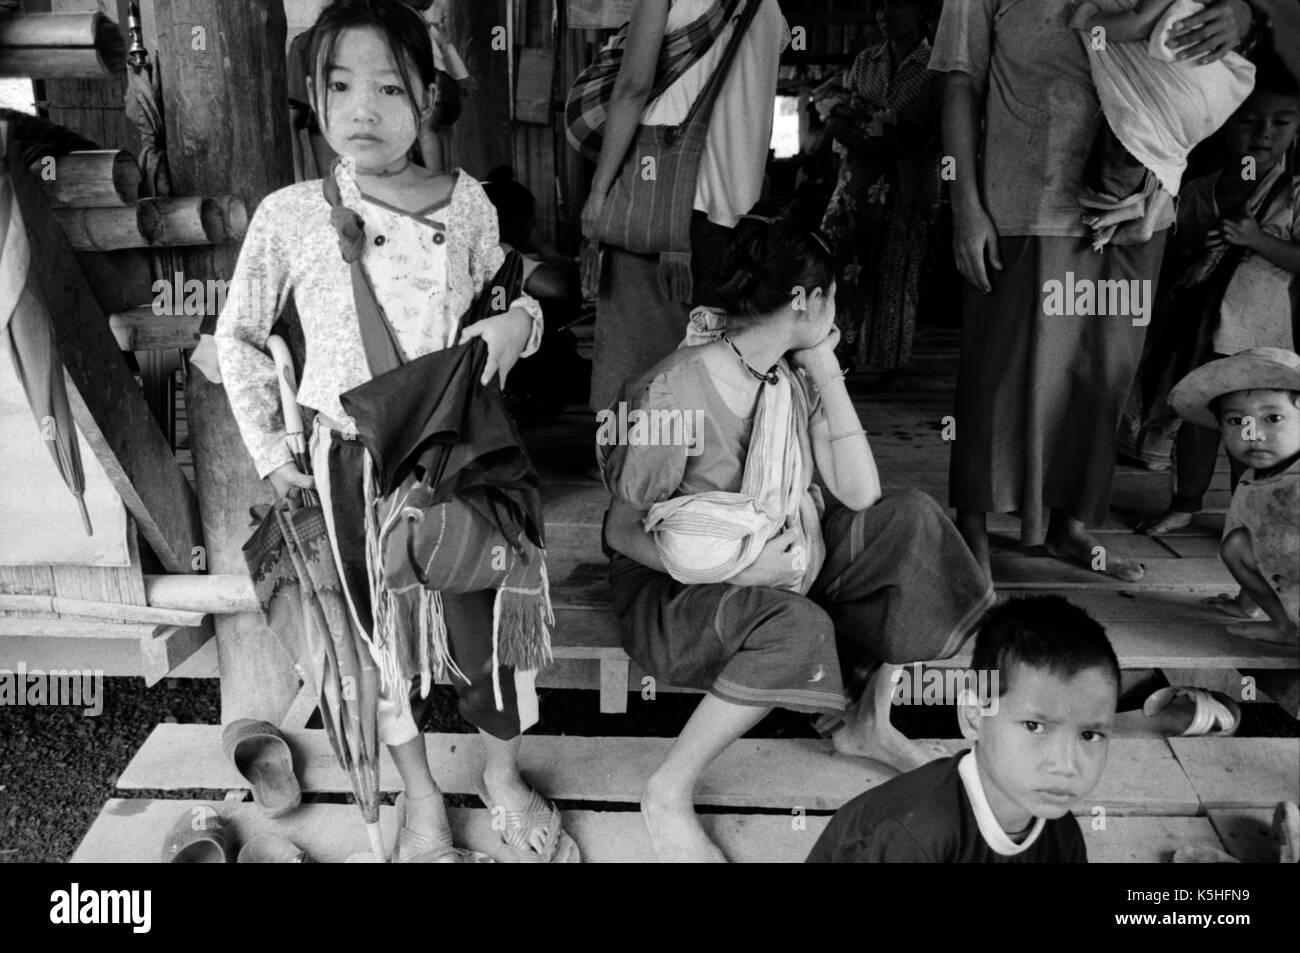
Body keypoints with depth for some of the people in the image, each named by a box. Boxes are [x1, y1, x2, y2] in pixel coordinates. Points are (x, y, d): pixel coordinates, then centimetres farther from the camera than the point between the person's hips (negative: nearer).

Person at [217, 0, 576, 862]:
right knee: (383, 634, 13)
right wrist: (267, 445, 4)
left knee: (483, 629, 2)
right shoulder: (290, 213, -5)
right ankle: (422, 798, 35)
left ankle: (504, 773, 32)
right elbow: (238, 337, 7)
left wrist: (519, 321, -10)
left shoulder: (466, 201, -3)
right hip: (353, 460, 1)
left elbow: (503, 301, 13)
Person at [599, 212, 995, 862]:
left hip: (783, 563, 7)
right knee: (796, 626, -36)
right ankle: (667, 795, -17)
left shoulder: (797, 378, -1)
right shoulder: (673, 394, -23)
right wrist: (732, 567, -27)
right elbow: (621, 531, -15)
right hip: (674, 590, -7)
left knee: (912, 521, -6)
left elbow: (860, 494, -8)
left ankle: (865, 722, 6)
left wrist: (826, 371, -10)